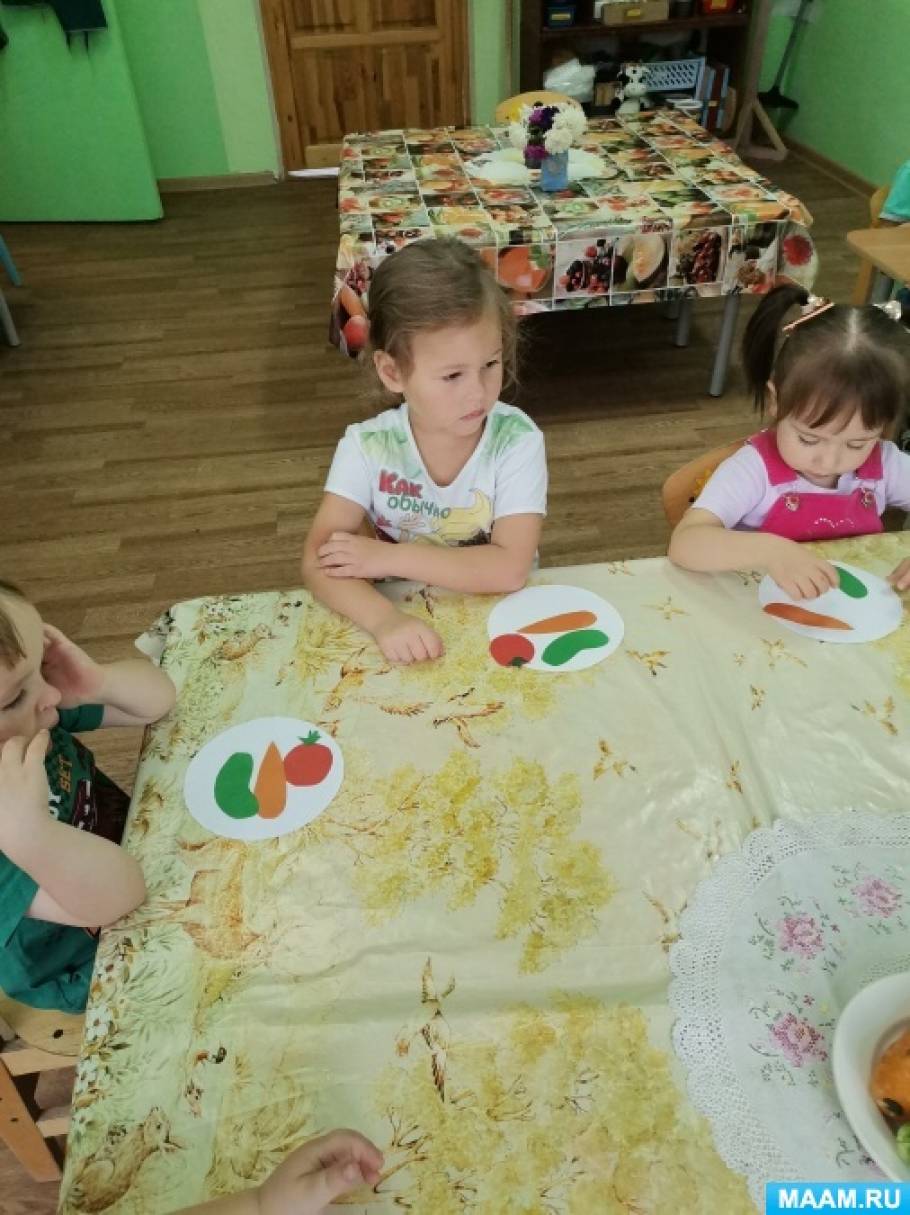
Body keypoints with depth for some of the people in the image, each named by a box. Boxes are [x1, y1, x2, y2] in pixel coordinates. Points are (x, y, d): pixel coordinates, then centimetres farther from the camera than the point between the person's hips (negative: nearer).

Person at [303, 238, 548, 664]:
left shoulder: (516, 440, -15)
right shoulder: (367, 446, -11)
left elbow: (510, 569, -22)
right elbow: (319, 561, -17)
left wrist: (389, 557, -25)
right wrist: (385, 619, -35)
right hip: (407, 621, 2)